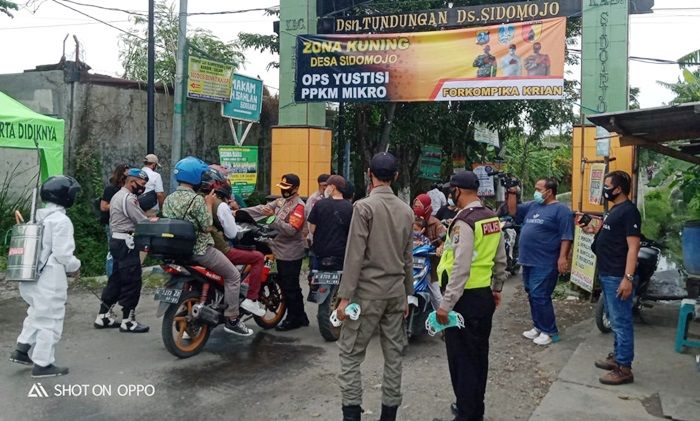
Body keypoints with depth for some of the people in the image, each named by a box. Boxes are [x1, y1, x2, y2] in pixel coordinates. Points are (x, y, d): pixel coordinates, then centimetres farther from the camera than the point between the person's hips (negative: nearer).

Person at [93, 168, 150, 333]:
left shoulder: (117, 196, 18)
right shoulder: (129, 198, -16)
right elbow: (144, 223, -19)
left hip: (116, 240, 11)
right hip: (127, 244, -11)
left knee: (115, 280, 15)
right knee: (132, 282, -5)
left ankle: (103, 316, 19)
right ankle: (128, 321, 0)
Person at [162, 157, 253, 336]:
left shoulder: (168, 199, 5)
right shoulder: (196, 199, -19)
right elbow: (207, 227, -16)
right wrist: (209, 204, -6)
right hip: (200, 249, -9)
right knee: (233, 275, 4)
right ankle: (232, 319, 5)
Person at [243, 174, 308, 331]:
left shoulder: (298, 206, -16)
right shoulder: (280, 201, 11)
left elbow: (290, 230, -26)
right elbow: (262, 209, 5)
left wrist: (273, 217, -32)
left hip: (290, 254, -9)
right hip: (282, 252, 9)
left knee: (289, 288, 0)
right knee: (291, 287, 16)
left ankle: (293, 319, 13)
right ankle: (300, 317, 27)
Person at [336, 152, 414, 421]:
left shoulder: (364, 206, -10)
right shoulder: (406, 210, 6)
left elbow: (355, 255, -14)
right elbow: (408, 258, 10)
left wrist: (345, 296, -12)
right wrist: (406, 295, 18)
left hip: (368, 291, -5)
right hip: (396, 292, 6)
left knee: (351, 354, 3)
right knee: (393, 355, 11)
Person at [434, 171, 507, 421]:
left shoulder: (464, 222, -19)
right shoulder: (493, 218, 6)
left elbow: (461, 269, -25)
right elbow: (501, 260, 14)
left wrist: (445, 305, -23)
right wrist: (497, 289, 26)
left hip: (465, 299, -8)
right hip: (486, 296, 9)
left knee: (462, 358, 2)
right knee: (479, 355, 17)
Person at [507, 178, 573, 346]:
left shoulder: (561, 210, -9)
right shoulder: (532, 206, 14)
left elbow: (566, 236, -14)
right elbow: (513, 211, 19)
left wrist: (562, 257, -22)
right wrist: (512, 193, 6)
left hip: (545, 264, -8)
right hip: (529, 261, 8)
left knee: (540, 297, -8)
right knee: (532, 296, 14)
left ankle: (550, 332, 3)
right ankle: (538, 327, 27)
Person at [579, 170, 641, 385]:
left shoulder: (629, 211, -15)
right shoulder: (615, 209, 15)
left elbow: (633, 247, -21)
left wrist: (628, 278, -26)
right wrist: (594, 229, 11)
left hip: (618, 277, -10)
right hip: (607, 275, 10)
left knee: (621, 322, -4)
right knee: (615, 321, 18)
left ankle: (624, 368, 2)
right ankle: (617, 356, 29)